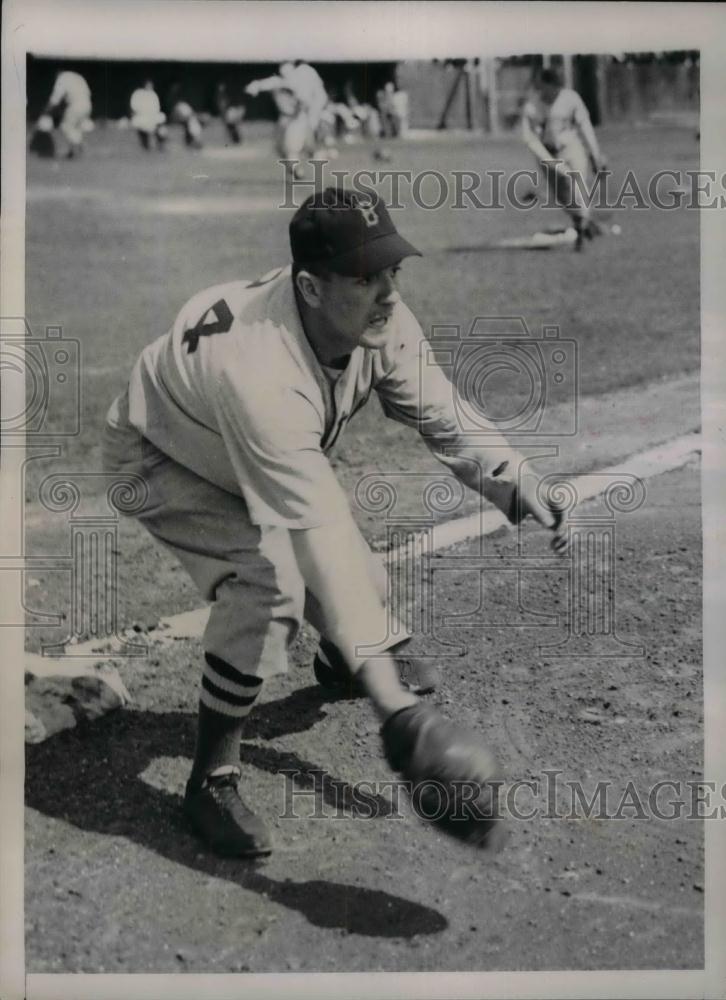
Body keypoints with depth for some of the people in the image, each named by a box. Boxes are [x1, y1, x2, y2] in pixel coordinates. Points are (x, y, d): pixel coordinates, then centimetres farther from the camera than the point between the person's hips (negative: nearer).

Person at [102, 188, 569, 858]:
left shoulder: (379, 319, -24)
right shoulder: (260, 373, -45)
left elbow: (442, 417, -10)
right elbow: (322, 539, -49)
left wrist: (521, 494, -25)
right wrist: (391, 702, -51)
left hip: (258, 449, 7)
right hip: (166, 464, -7)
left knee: (358, 574, 7)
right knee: (270, 581, -29)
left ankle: (341, 662, 46)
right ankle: (212, 778, -12)